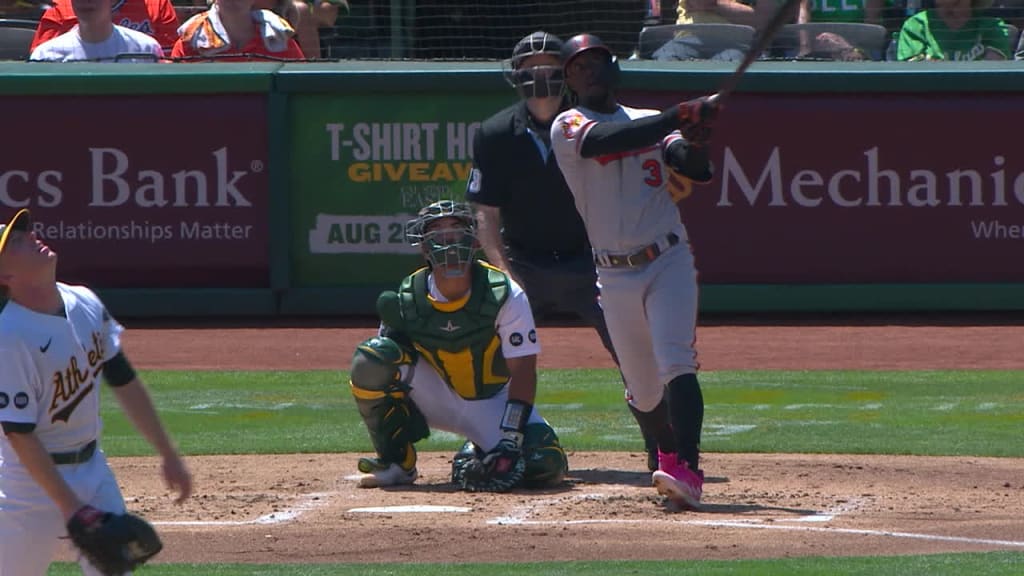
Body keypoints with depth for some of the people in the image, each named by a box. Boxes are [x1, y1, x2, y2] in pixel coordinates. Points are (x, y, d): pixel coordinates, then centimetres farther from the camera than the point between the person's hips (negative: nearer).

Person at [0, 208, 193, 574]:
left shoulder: (85, 305, -1)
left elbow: (123, 380, 11)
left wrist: (167, 454, 14)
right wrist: (70, 507, -24)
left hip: (92, 466, 7)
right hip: (34, 480, -7)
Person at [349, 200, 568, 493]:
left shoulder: (505, 295, -19)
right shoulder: (405, 300, -13)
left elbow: (522, 372, -20)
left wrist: (510, 441, -29)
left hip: (492, 401, -1)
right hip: (437, 399, 1)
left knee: (544, 464, -28)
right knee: (370, 357, -27)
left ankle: (477, 456, 8)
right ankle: (396, 461, -10)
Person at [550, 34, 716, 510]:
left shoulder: (651, 123, 12)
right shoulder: (568, 127, 1)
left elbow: (697, 172, 0)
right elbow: (603, 141, -22)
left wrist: (695, 143, -23)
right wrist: (676, 119, -30)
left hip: (668, 261, 0)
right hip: (615, 274, 0)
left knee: (675, 364, -18)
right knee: (642, 389, 6)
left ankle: (688, 472, -29)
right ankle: (670, 458, 32)